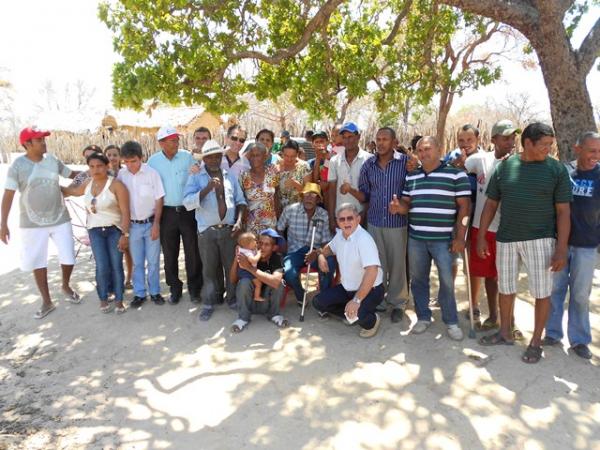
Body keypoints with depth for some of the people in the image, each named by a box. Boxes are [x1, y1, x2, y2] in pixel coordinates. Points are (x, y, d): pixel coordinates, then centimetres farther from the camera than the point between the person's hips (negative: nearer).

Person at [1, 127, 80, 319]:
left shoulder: (52, 160, -1)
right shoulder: (18, 165, -10)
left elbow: (72, 174, 13)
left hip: (60, 219, 2)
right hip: (33, 223, -2)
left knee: (68, 257, 4)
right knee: (38, 262, 8)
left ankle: (66, 287, 34)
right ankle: (47, 302, 23)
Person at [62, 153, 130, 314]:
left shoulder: (116, 185, -13)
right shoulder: (88, 183, 5)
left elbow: (125, 212, -15)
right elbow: (73, 191, 29)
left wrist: (125, 234, -19)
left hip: (115, 230, -4)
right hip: (95, 231, 4)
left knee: (116, 266, 1)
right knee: (102, 266, -4)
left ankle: (118, 300, 15)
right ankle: (103, 298, 16)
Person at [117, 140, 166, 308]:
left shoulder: (151, 173, -11)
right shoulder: (121, 175, -5)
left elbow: (159, 200, -7)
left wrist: (156, 224, -9)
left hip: (150, 223, -2)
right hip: (132, 225, 2)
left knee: (153, 261, 9)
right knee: (137, 262, 12)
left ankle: (155, 292, 23)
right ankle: (139, 294, 24)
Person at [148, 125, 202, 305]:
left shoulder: (187, 156, -3)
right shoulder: (153, 161, 0)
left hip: (188, 210, -1)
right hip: (167, 212, 1)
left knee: (192, 251, 4)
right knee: (169, 253, 9)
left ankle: (194, 288, 19)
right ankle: (174, 288, 24)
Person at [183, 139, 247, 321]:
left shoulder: (230, 176, 10)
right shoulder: (196, 177, 0)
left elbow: (240, 201, 11)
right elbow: (188, 203, -13)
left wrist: (239, 221, -4)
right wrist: (207, 188, -24)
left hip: (229, 229, 2)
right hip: (207, 231, -2)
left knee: (232, 266, 10)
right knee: (209, 268, 7)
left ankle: (233, 298, 27)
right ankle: (209, 303, 21)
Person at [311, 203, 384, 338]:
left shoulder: (364, 239, -27)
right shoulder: (340, 235, -1)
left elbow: (372, 271, -36)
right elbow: (330, 247, 23)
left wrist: (356, 300, -37)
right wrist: (321, 255, -1)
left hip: (370, 290, -8)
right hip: (347, 288, 8)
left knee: (357, 314, -34)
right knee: (318, 302, -1)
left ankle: (371, 321, 3)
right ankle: (351, 315, 17)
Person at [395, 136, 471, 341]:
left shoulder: (456, 174, -4)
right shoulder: (411, 176, 10)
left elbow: (464, 206, -6)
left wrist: (460, 237, -10)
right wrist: (398, 207, -11)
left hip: (444, 239, -4)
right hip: (415, 238, 4)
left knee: (447, 281, 2)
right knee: (418, 279, 12)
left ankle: (451, 321, 19)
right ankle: (423, 317, 27)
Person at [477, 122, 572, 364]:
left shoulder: (556, 169, -4)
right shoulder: (504, 167, 1)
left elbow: (563, 211, -5)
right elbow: (491, 204, 6)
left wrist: (561, 249, -11)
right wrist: (481, 237, 2)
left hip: (541, 239, -2)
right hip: (506, 239, 2)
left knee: (541, 292, 4)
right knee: (505, 288, 14)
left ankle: (536, 342, 23)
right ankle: (505, 332, 33)